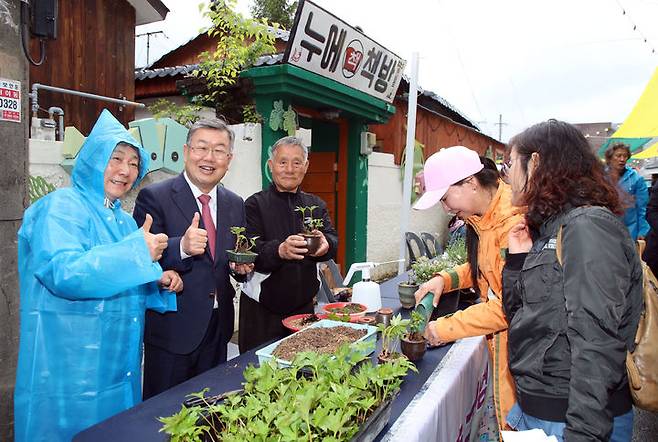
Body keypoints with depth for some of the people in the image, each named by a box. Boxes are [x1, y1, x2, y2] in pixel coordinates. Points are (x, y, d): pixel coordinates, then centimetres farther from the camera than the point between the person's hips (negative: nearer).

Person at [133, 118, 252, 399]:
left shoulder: (235, 204, 7)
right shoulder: (154, 197, -10)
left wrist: (242, 266, -5)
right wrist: (182, 247, -32)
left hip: (218, 326, 5)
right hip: (172, 327, -5)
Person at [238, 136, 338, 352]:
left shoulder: (316, 205, 10)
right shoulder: (255, 204, -4)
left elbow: (333, 239, -2)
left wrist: (326, 244, -26)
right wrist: (279, 251, -33)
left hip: (304, 306, 4)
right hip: (262, 309, -3)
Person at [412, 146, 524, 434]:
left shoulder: (514, 221, -24)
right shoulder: (482, 217, 4)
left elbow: (511, 303, -24)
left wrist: (447, 328, -17)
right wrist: (446, 279, 1)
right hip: (498, 340, 8)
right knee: (505, 422, 19)